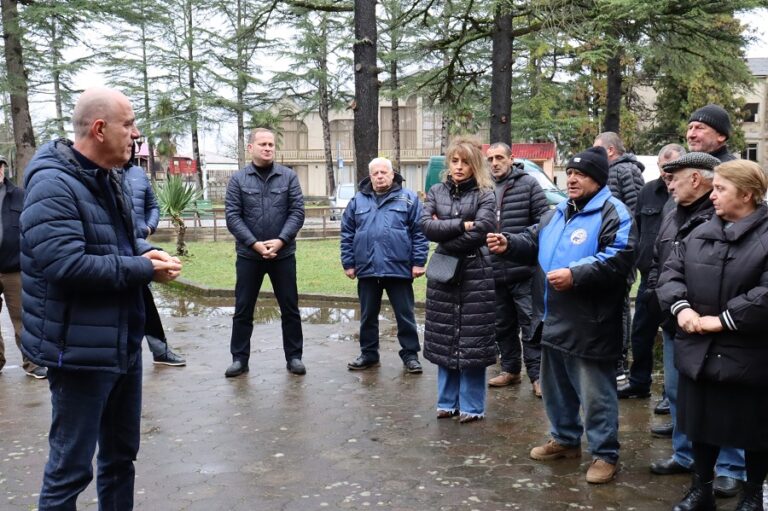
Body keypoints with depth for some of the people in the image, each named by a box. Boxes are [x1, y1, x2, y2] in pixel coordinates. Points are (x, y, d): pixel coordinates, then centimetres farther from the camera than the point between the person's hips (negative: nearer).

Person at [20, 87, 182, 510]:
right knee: (71, 465, 3)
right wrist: (143, 270, -21)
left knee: (121, 453, 21)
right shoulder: (53, 185, -19)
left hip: (123, 342, 9)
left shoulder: (108, 178, 11)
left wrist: (146, 251, 0)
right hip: (81, 349, -9)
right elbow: (64, 264, -29)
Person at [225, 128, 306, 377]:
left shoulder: (289, 176, 1)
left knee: (290, 308, 7)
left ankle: (294, 356, 19)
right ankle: (239, 358, 19)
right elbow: (233, 216, -5)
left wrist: (280, 240, -15)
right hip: (248, 255, 0)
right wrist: (254, 243, -16)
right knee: (243, 309, 8)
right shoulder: (238, 179, 0)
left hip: (283, 254, 0)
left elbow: (297, 212, -3)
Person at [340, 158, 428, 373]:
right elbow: (347, 234, 10)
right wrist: (348, 263, 5)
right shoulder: (358, 200, 9)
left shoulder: (408, 199, 1)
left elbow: (419, 232, -2)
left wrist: (418, 262, -7)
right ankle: (369, 353, 26)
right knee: (368, 315, 13)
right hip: (367, 269, 3)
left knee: (405, 315, 5)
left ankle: (410, 354, 17)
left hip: (399, 268, -3)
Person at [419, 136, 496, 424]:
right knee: (444, 339, 8)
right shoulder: (436, 192, 9)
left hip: (476, 274, -4)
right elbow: (426, 226, -6)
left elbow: (479, 232, -16)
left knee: (472, 340, 0)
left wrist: (443, 231, -8)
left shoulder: (485, 194, -2)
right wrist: (461, 225, -14)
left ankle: (472, 406, 10)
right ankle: (447, 402, 20)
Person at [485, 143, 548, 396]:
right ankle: (510, 370, 28)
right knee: (502, 324, 15)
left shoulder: (528, 184, -3)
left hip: (523, 269, -4)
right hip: (494, 271, 5)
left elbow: (544, 220, -5)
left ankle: (536, 375, 7)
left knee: (530, 324, -1)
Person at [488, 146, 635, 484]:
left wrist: (575, 275, -28)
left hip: (589, 324, -9)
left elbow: (617, 260, -22)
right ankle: (564, 439, 37)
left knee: (595, 392, 1)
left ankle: (605, 455, 15)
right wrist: (509, 244, 2)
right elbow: (535, 243, 22)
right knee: (555, 386, 20)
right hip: (554, 319, 9)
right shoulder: (558, 212, 16)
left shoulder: (613, 213, -10)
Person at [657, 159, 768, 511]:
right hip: (699, 351, 5)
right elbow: (672, 272, 5)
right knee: (702, 422, 17)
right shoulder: (701, 233, 8)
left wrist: (723, 319, -21)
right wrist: (681, 307, -12)